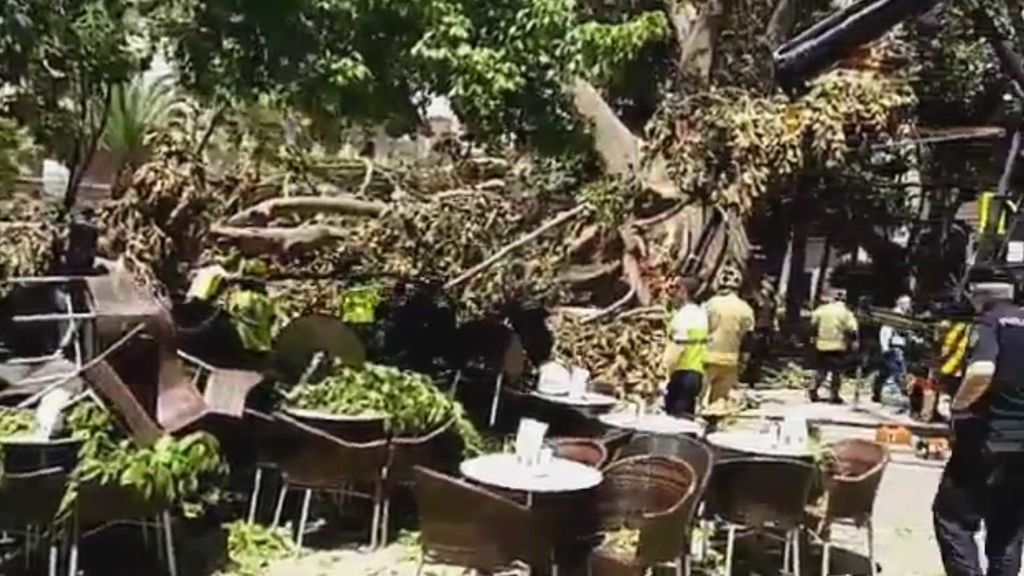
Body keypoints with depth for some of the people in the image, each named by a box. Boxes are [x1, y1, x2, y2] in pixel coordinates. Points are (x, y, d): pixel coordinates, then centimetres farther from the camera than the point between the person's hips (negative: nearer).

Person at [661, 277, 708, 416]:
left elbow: (678, 346, -20)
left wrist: (666, 368, -14)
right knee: (688, 413, 13)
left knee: (675, 413, -2)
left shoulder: (683, 315, -14)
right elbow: (702, 342, 10)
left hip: (683, 372, -8)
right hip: (698, 371, 8)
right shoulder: (702, 314, 10)